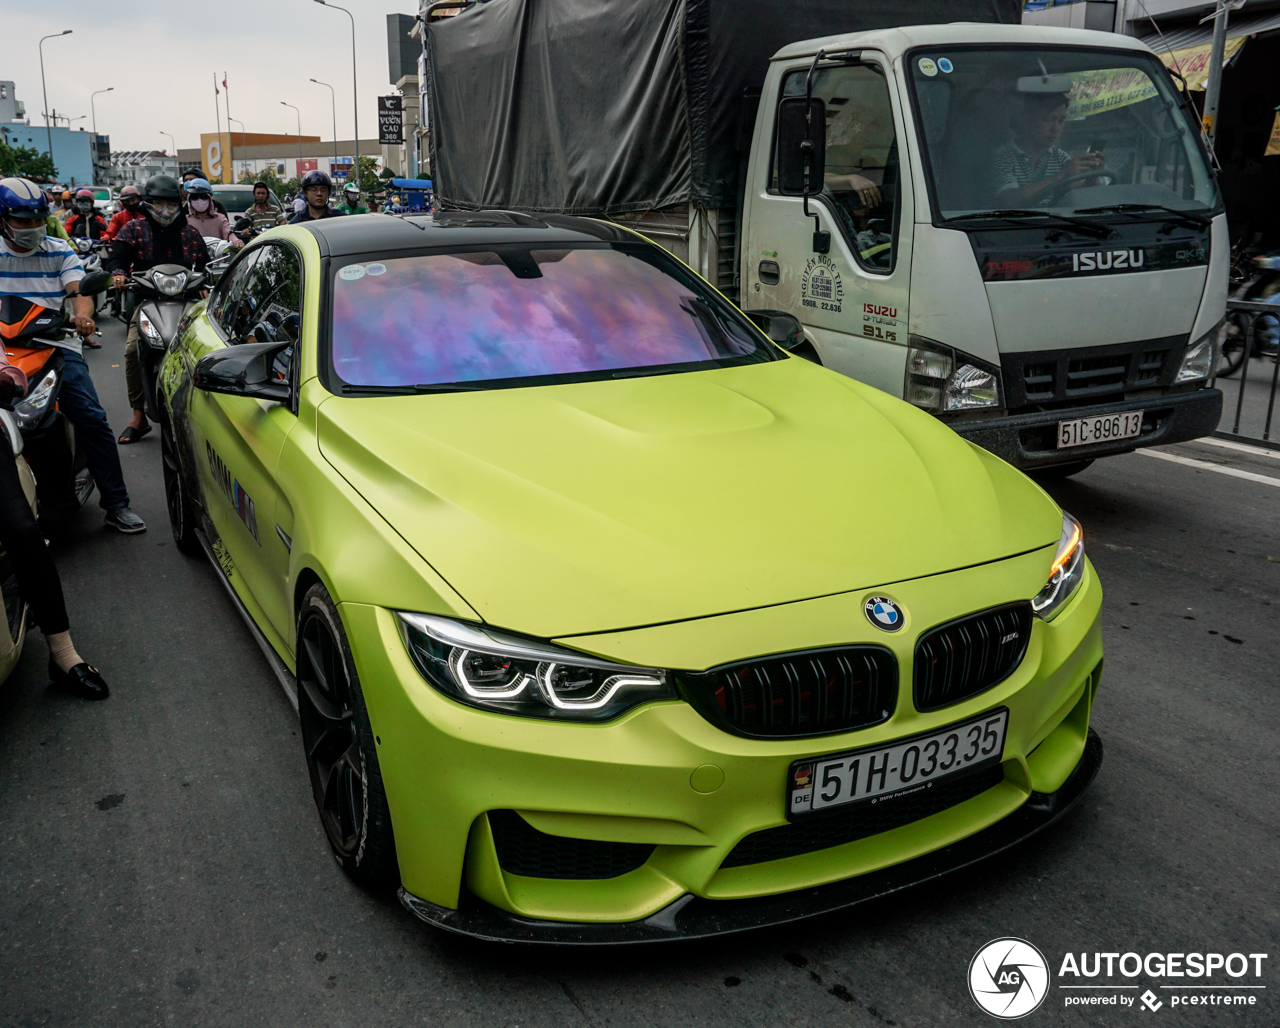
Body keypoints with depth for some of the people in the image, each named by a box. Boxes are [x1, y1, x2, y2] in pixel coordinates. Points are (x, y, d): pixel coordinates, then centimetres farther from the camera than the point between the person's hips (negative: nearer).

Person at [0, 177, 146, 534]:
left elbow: (79, 289, -3)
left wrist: (82, 315, -28)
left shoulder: (59, 252, 11)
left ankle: (116, 505, -5)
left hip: (57, 346, 1)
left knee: (92, 420, -13)